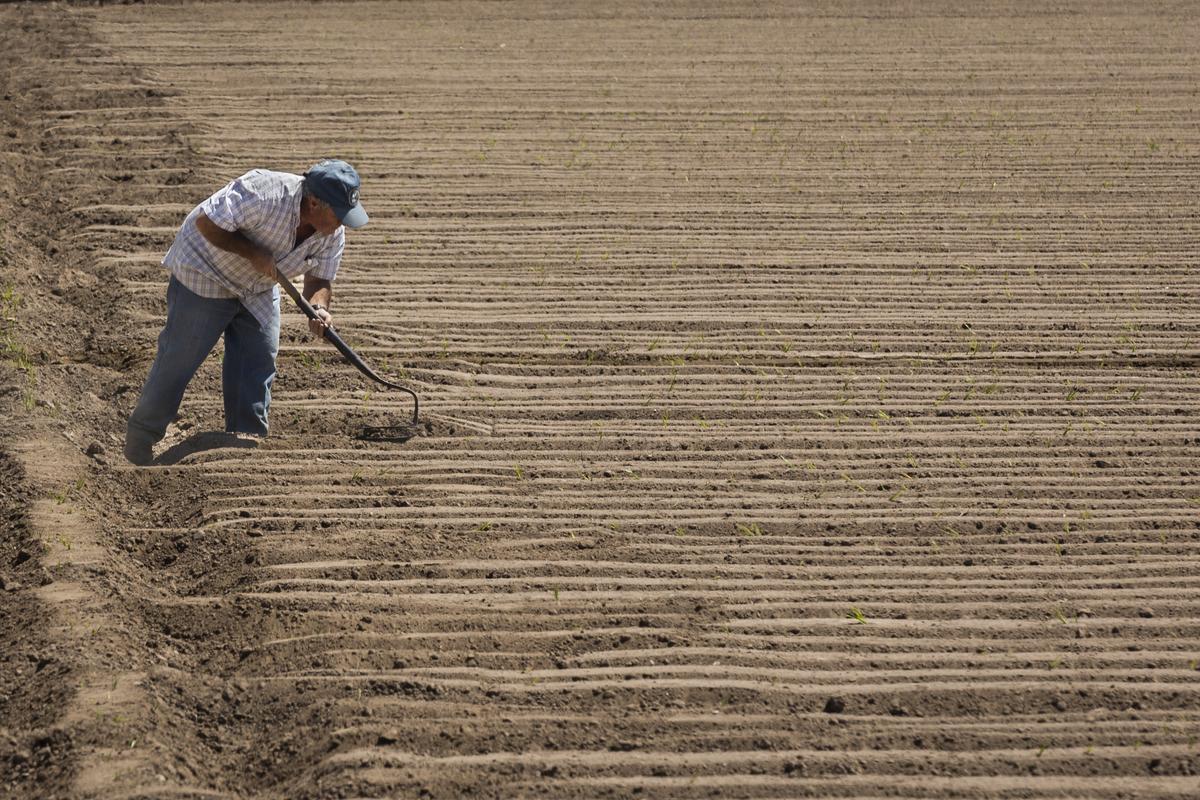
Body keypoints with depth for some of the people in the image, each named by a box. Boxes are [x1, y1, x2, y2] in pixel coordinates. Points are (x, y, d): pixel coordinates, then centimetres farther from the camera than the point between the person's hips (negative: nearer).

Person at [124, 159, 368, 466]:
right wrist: (253, 253, -34)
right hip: (205, 276, -7)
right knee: (179, 360, -1)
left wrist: (318, 308, -25)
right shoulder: (265, 193, -36)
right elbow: (207, 222, -32)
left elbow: (320, 278, -3)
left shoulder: (332, 234, -13)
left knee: (259, 367, 2)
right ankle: (141, 435, 16)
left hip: (258, 291, 7)